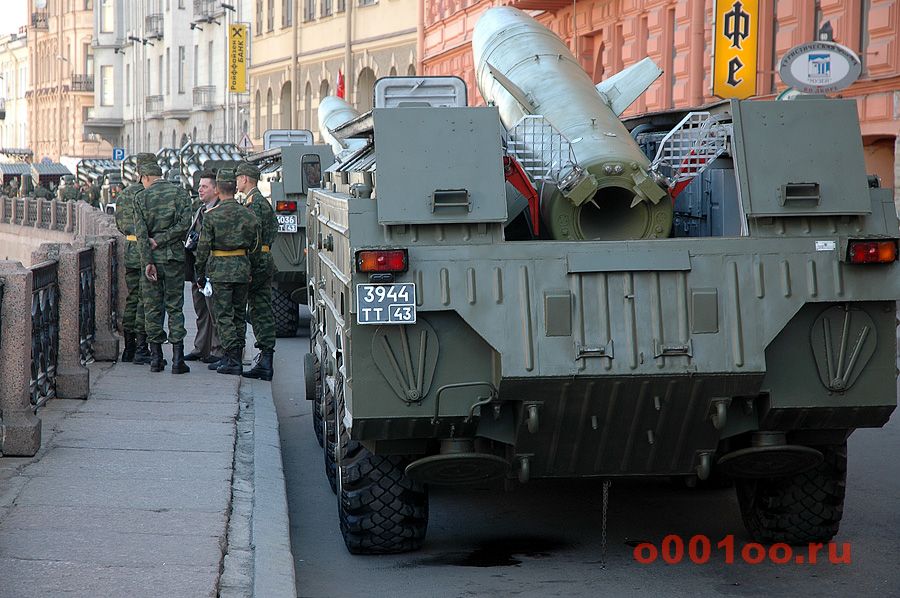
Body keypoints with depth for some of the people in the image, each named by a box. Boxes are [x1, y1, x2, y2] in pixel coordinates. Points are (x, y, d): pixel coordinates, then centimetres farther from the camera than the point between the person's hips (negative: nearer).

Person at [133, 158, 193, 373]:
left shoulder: (141, 197, 0)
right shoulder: (179, 193, 2)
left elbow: (141, 232, -7)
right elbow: (184, 223, -9)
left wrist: (148, 261, -8)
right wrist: (161, 240, -6)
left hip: (152, 258, 0)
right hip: (174, 257, 0)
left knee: (152, 307, 7)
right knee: (174, 307, 3)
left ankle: (156, 357, 8)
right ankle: (178, 359, -4)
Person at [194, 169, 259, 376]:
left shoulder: (212, 216, -9)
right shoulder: (249, 215, 3)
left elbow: (203, 248, -7)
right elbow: (254, 244, 8)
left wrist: (200, 274, 2)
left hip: (220, 269, -4)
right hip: (243, 269, 4)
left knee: (224, 316, 0)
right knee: (239, 315, 13)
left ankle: (233, 360, -8)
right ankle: (236, 358, 16)